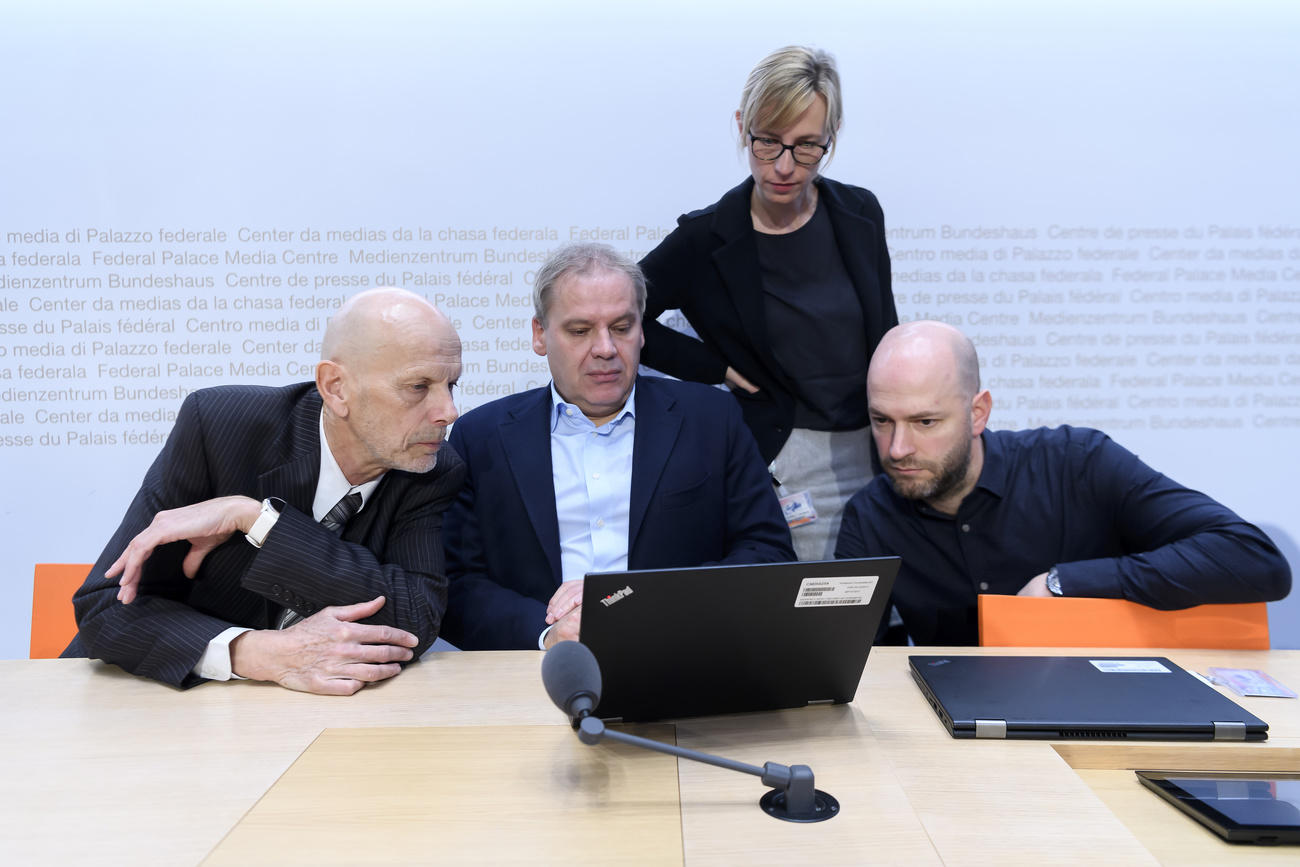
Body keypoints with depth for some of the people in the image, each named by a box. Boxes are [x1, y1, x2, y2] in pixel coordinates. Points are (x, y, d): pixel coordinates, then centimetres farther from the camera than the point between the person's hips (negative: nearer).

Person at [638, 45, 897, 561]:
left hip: (876, 453, 4)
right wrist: (715, 367, -8)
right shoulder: (706, 239, -9)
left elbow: (886, 339, 11)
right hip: (786, 461, -4)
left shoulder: (859, 214, 2)